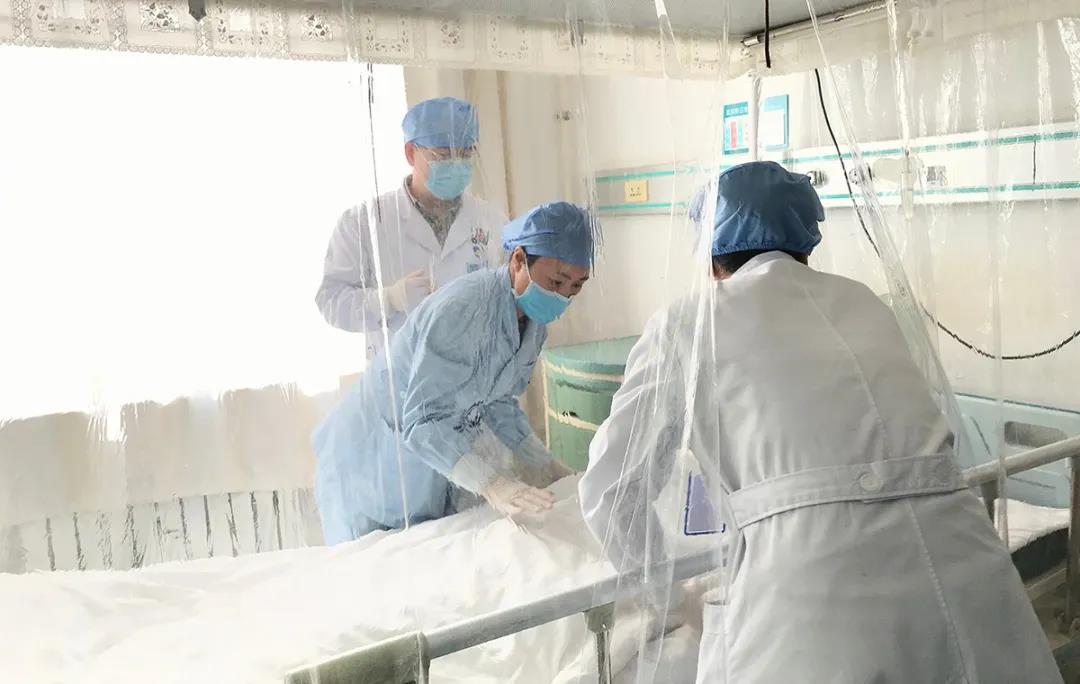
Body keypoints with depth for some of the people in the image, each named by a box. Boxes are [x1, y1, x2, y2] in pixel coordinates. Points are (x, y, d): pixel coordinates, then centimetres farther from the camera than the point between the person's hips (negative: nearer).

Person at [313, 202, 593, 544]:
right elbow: (423, 421, -33)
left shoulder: (534, 322, -3)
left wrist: (551, 467, 4)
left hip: (431, 466, 8)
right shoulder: (462, 310, -31)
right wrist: (490, 484, -41)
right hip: (371, 461, -7)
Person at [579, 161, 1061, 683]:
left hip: (815, 602, -4)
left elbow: (609, 485, 14)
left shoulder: (684, 323, 9)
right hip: (965, 577, 5)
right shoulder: (860, 299, 20)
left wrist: (655, 584, 33)